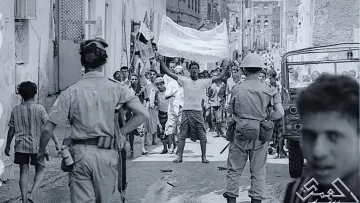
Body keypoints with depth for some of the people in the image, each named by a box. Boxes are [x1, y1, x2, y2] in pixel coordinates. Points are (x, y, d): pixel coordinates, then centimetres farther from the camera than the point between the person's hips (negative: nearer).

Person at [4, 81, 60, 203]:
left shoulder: (16, 110, 1)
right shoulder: (39, 109, -8)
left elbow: (11, 130, 5)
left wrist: (7, 146, 15)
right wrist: (56, 142, -4)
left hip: (20, 146, 2)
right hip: (36, 145, -2)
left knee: (24, 172, 8)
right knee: (40, 171, 11)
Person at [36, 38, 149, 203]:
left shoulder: (71, 92, -3)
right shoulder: (117, 88, -2)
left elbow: (48, 128, -3)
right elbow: (142, 114, -7)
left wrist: (42, 150, 14)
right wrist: (120, 133, 2)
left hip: (79, 153, -1)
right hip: (106, 154, 1)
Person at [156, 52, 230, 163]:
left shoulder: (203, 82, 3)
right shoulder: (184, 80, 2)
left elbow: (219, 77, 1)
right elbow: (169, 73, -2)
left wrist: (227, 67, -10)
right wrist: (160, 61, -10)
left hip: (198, 111, 0)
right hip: (186, 111, 0)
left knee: (202, 136, 2)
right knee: (182, 135, 2)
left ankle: (204, 157, 12)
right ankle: (179, 156, 8)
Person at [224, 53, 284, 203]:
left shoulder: (237, 90, -6)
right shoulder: (268, 90, -4)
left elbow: (231, 113, -2)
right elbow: (280, 113, -8)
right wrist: (264, 119, 4)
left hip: (240, 134, -1)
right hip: (260, 136, 1)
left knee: (234, 170, 10)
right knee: (258, 172, 10)